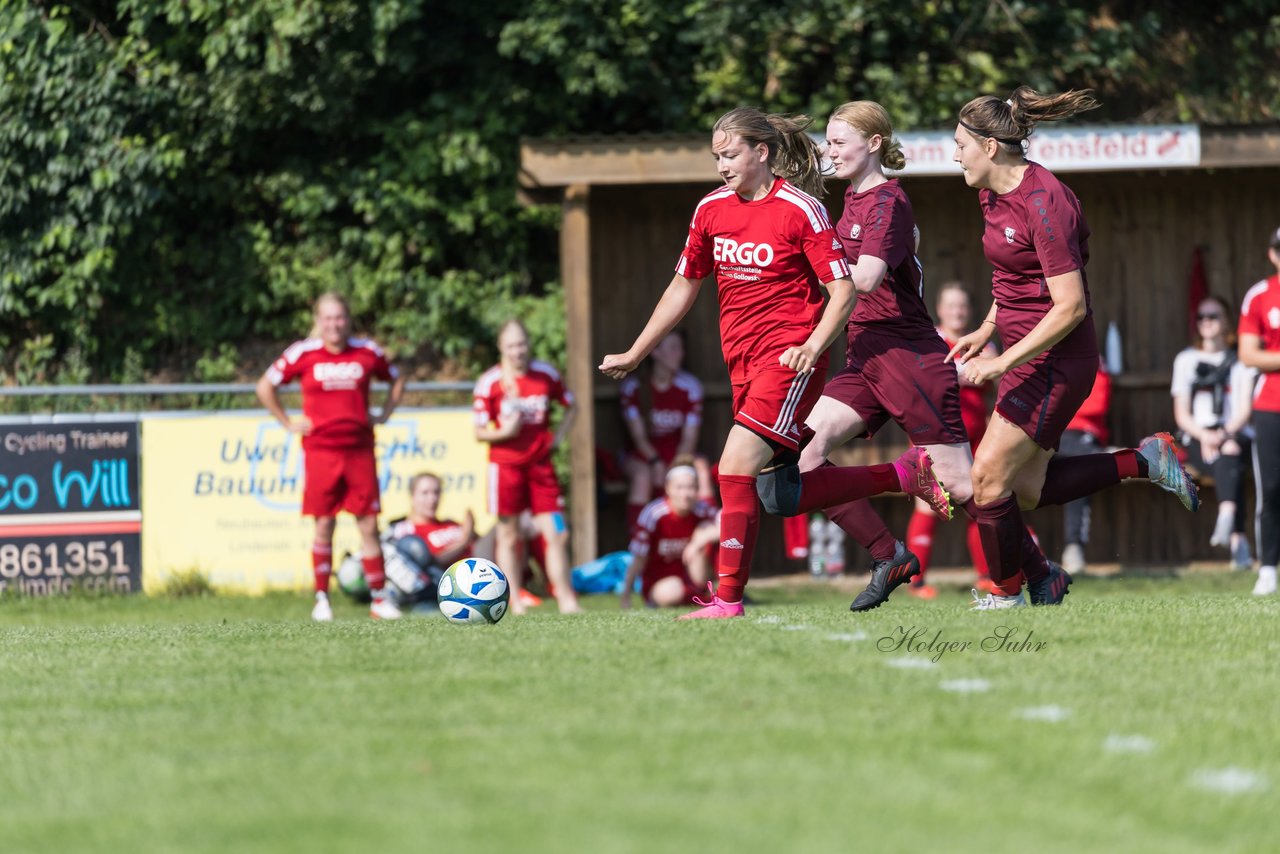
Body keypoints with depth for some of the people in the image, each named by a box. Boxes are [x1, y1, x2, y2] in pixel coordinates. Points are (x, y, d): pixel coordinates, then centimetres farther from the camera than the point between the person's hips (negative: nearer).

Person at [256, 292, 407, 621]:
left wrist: (383, 415, 11)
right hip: (320, 451, -2)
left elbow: (397, 380, 22)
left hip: (360, 450, 2)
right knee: (324, 525, 0)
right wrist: (288, 423, 3)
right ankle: (321, 600, 7)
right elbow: (265, 387, 8)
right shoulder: (303, 353, 0)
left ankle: (380, 598, 5)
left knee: (369, 525, 1)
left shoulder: (367, 352, 5)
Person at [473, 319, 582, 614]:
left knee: (557, 534, -2)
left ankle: (565, 598, 4)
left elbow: (570, 406, 21)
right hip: (505, 465, -3)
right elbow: (479, 432, -4)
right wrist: (504, 432, -21)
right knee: (509, 537, 2)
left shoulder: (546, 375, 4)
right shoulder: (490, 382, -6)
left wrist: (559, 436, 7)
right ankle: (515, 601, 7)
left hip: (540, 465, 3)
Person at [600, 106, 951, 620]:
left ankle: (728, 599, -15)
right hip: (743, 361, 7)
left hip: (789, 357, -7)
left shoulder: (800, 210, -10)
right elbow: (683, 286, 19)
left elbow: (843, 290, -10)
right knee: (782, 498, 7)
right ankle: (902, 474, 24)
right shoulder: (711, 210, 9)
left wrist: (811, 347, -24)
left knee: (735, 466, -20)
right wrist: (634, 355, 20)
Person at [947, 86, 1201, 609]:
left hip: (1056, 360, -10)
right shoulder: (992, 194, 6)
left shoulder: (1043, 203, -22)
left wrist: (1003, 363, -24)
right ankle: (1144, 461, 20)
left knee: (989, 477, -7)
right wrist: (985, 331, 17)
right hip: (1028, 356, 10)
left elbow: (1070, 307, -25)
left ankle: (1006, 594, 10)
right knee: (1026, 489, 10)